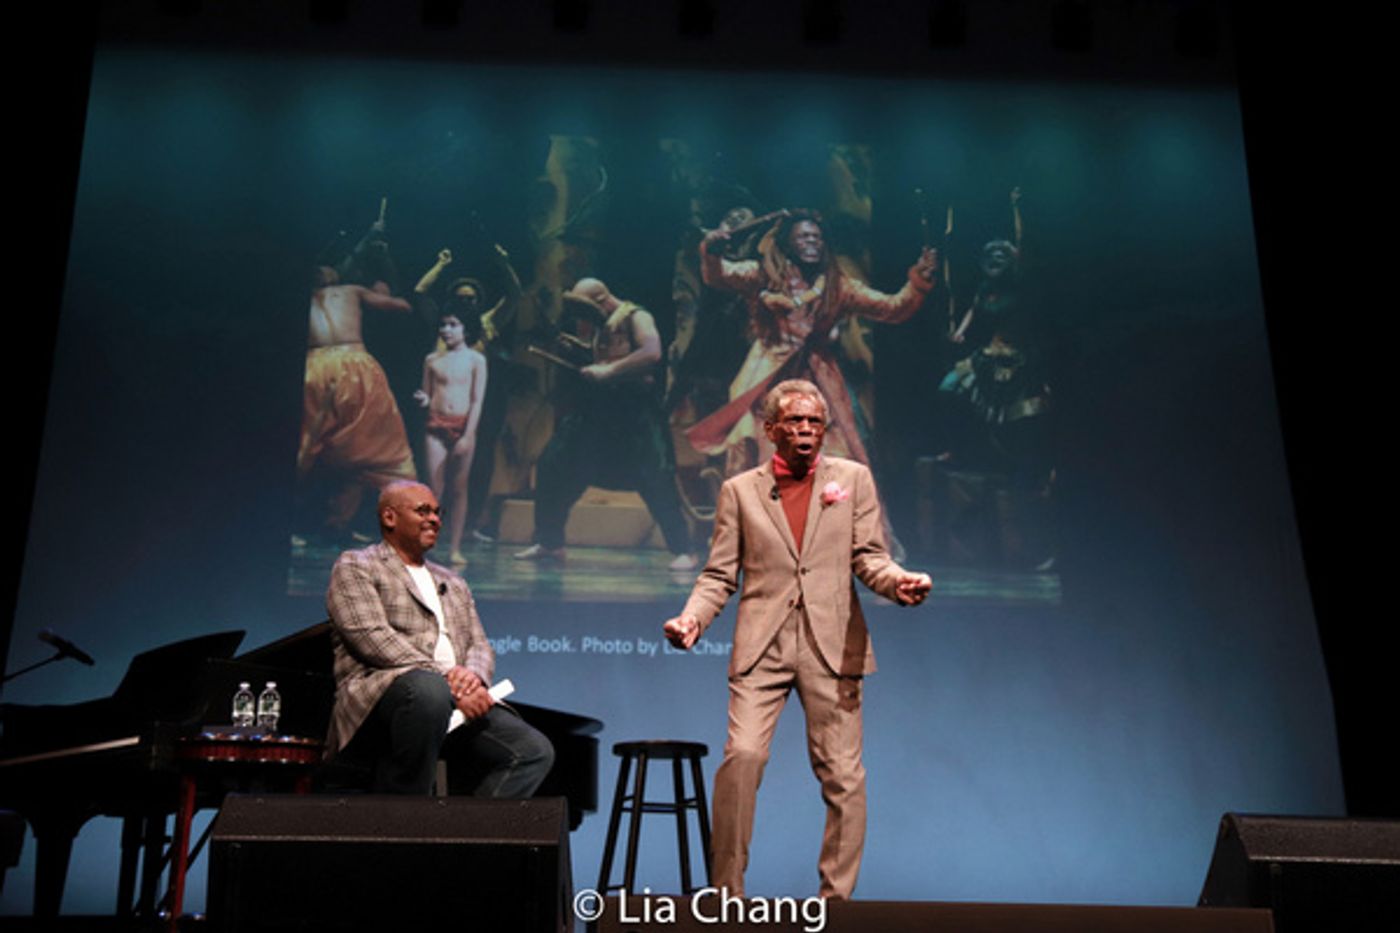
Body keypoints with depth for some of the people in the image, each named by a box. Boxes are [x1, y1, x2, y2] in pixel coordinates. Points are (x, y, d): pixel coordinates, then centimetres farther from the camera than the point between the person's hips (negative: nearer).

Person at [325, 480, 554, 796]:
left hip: (460, 704, 6)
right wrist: (447, 680, -18)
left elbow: (480, 645, 20)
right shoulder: (355, 567, 8)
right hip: (381, 695, -6)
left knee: (535, 751, -16)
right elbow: (374, 638, -8)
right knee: (430, 689, -40)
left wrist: (473, 676, -7)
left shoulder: (453, 583, 30)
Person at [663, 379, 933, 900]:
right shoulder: (739, 491, 11)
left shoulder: (853, 479, 11)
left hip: (831, 646, 1)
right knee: (742, 755, -14)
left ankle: (836, 896, 16)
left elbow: (869, 557, 5)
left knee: (842, 774, 2)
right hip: (761, 646, 0)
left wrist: (899, 583, -17)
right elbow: (719, 575, 7)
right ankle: (727, 893, 1)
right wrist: (691, 619, -11)